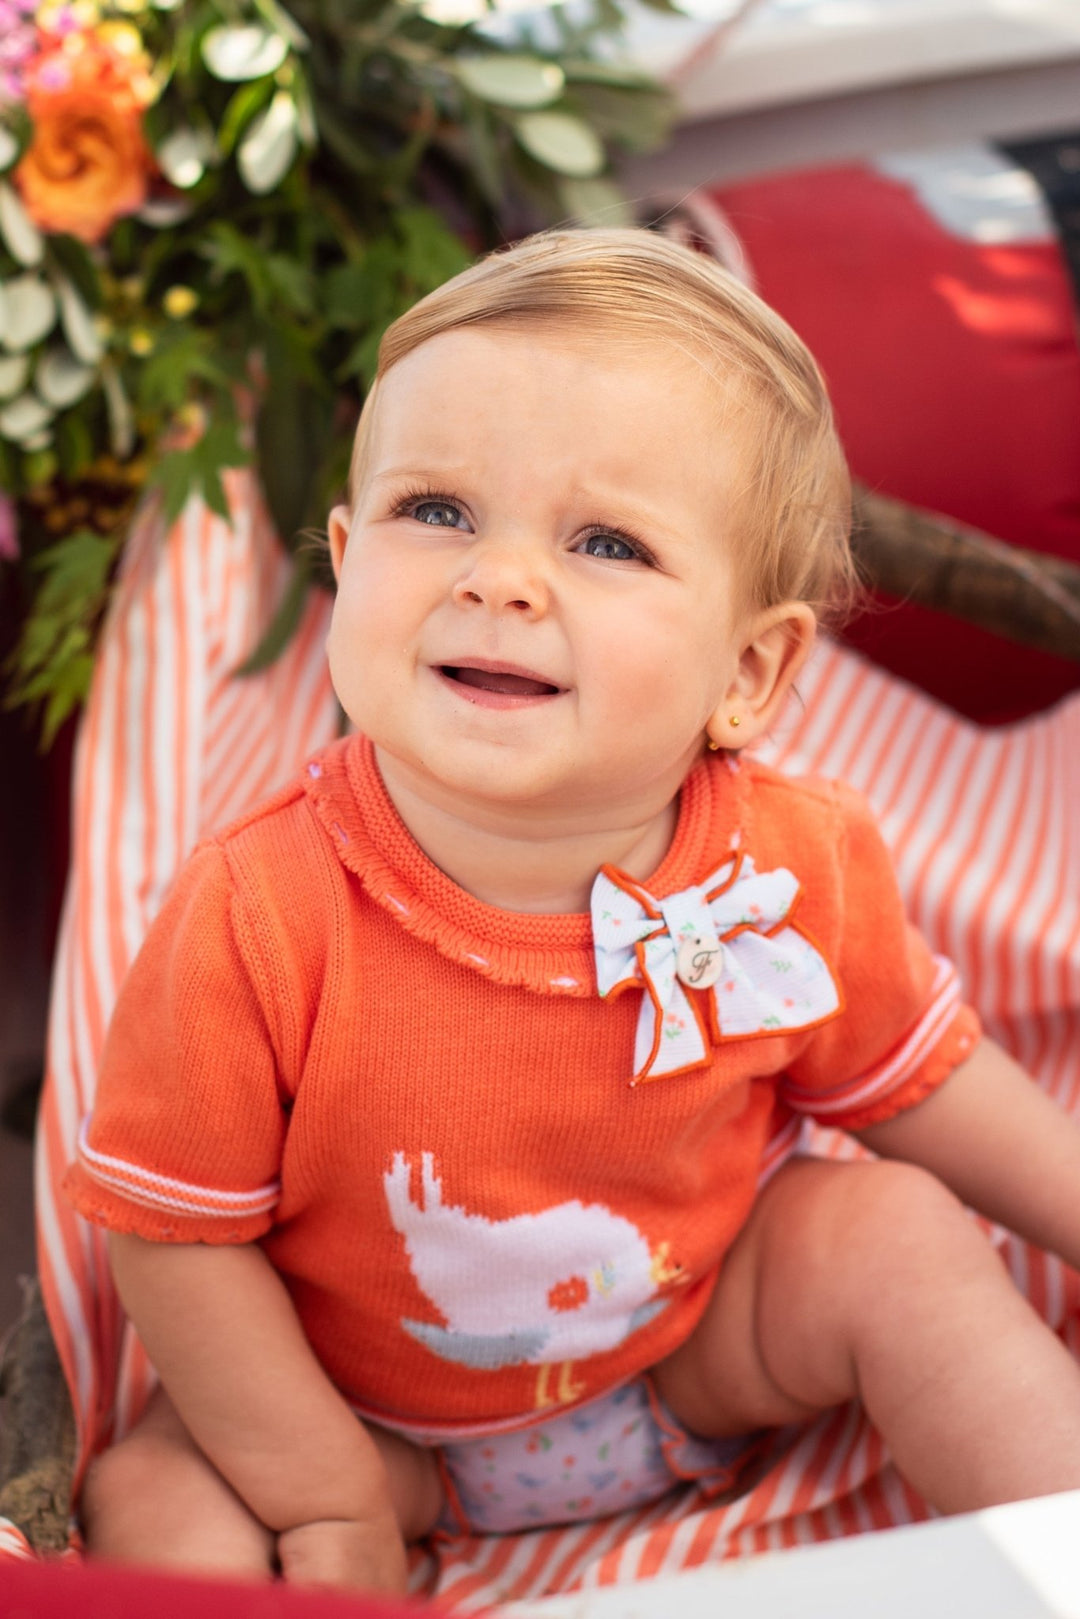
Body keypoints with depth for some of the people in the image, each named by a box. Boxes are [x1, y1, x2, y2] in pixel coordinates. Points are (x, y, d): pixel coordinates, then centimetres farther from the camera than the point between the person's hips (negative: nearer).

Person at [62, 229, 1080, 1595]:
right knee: (154, 1511, -20)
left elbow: (922, 1086, -1)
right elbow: (174, 1230, -19)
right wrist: (324, 1497, -16)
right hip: (371, 1416, -1)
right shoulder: (259, 919, -30)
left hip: (702, 1345, 2)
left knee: (896, 1229, -16)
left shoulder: (800, 878, -21)